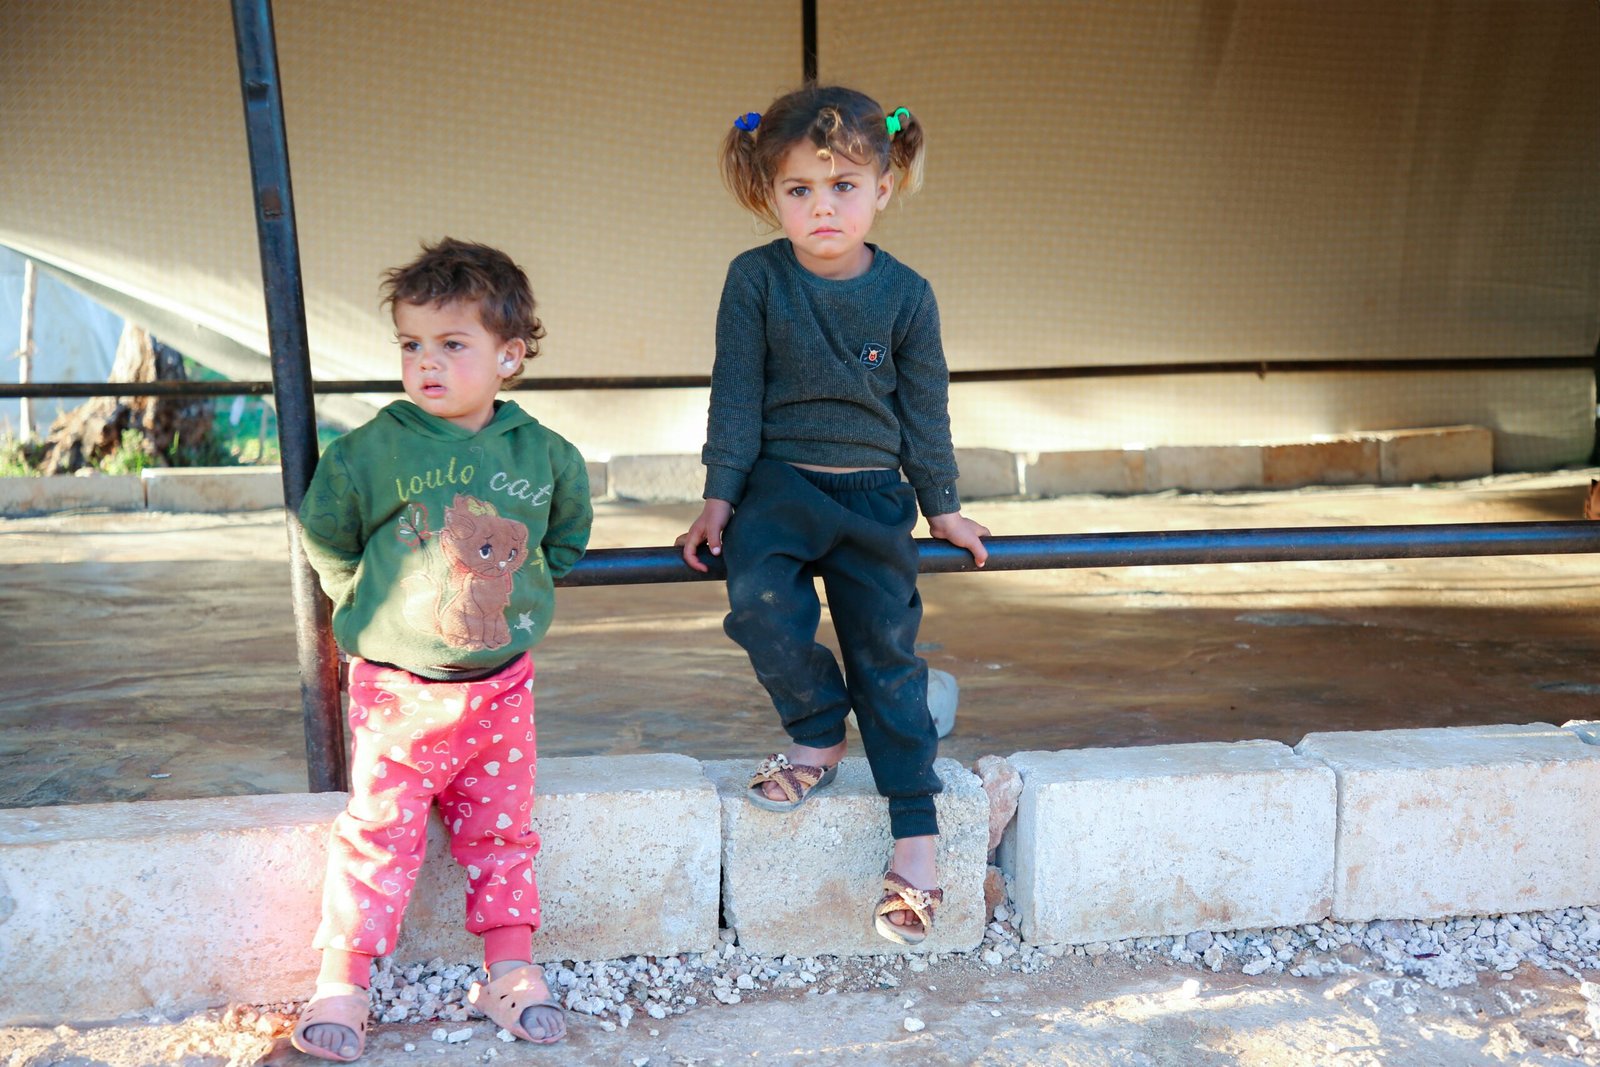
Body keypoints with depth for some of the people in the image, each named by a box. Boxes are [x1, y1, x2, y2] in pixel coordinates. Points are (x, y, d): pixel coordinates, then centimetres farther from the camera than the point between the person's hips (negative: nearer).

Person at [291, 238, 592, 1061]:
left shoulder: (544, 455, -3)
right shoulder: (368, 453, -10)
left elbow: (568, 531, 17)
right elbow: (325, 541, 6)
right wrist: (369, 608, 4)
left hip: (501, 685, 2)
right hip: (397, 687, -2)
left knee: (501, 830, 12)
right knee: (379, 834, 2)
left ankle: (509, 970, 26)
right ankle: (341, 983, 15)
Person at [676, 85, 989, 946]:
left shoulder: (905, 294, -1)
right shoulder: (755, 280, -4)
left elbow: (923, 408, 8)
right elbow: (736, 394, -1)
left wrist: (942, 507, 12)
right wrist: (719, 498, -4)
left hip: (873, 491, 1)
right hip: (780, 480, 0)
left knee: (887, 649, -4)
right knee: (759, 598, -28)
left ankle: (915, 832, 4)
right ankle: (818, 731, -1)